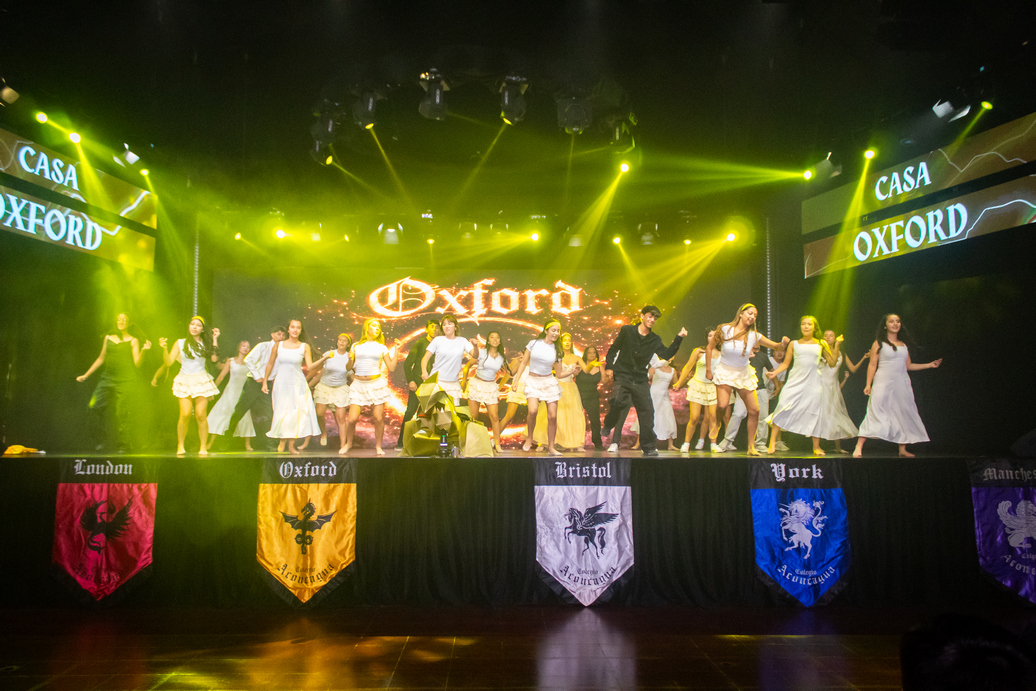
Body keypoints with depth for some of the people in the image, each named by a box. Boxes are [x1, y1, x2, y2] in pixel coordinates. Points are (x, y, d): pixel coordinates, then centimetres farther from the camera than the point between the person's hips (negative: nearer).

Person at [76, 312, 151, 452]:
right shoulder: (108, 338, 15)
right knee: (96, 405, -9)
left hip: (125, 380, -4)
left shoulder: (133, 341, 4)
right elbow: (101, 358, 21)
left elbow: (137, 364, -3)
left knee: (121, 413, -10)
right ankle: (105, 438, 11)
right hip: (107, 378, 4)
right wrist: (86, 375, 21)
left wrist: (143, 350, -19)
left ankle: (122, 445, 1)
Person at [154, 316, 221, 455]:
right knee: (185, 414, -14)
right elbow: (168, 362, 2)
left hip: (201, 381, 0)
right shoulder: (180, 343, 7)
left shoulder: (205, 344, 9)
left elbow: (214, 359, -6)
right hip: (185, 381, 0)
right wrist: (165, 349, -13)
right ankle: (180, 446, 2)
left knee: (201, 415, -8)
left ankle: (203, 448, -1)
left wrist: (215, 340, 0)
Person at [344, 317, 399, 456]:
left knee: (379, 418, -4)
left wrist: (396, 350, 1)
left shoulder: (382, 348, 11)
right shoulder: (356, 346, 10)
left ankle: (378, 447, 13)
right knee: (352, 419, -6)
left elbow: (391, 367, 3)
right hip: (359, 385, 0)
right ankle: (349, 443, 20)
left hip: (376, 384, 0)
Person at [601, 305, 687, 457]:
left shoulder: (654, 340, 9)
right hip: (623, 375, -3)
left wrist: (679, 338, -9)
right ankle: (608, 425, 1)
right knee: (618, 401, -29)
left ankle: (648, 447, 7)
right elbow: (613, 349, 8)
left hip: (641, 380, 3)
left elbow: (667, 355, -2)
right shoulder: (627, 331, 2)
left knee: (647, 411, -3)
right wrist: (609, 367, -2)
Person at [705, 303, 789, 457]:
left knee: (754, 411, -3)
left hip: (744, 374, 3)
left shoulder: (754, 336, -7)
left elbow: (775, 345, -2)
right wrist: (708, 369, -3)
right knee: (722, 405, -26)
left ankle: (751, 447, 9)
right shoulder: (724, 329, -12)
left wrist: (782, 343, -26)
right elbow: (710, 348, -1)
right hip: (725, 372, -3)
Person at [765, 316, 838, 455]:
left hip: (813, 383, 0)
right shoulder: (794, 344, 10)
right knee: (783, 408, -13)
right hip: (795, 381, 0)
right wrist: (774, 373, -6)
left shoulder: (821, 344, 9)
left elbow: (832, 363, 7)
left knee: (814, 413, 0)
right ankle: (772, 442, -7)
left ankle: (816, 447, 12)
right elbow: (786, 363, 9)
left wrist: (837, 346, -2)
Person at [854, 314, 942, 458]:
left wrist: (929, 365, 16)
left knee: (904, 414, 4)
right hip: (883, 383, -5)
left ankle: (902, 449, 14)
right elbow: (872, 365, -3)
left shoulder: (904, 345, 14)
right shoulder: (879, 343, 0)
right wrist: (868, 384, -10)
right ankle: (859, 448, -16)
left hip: (901, 384, 5)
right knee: (875, 413, -13)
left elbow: (908, 366, 19)